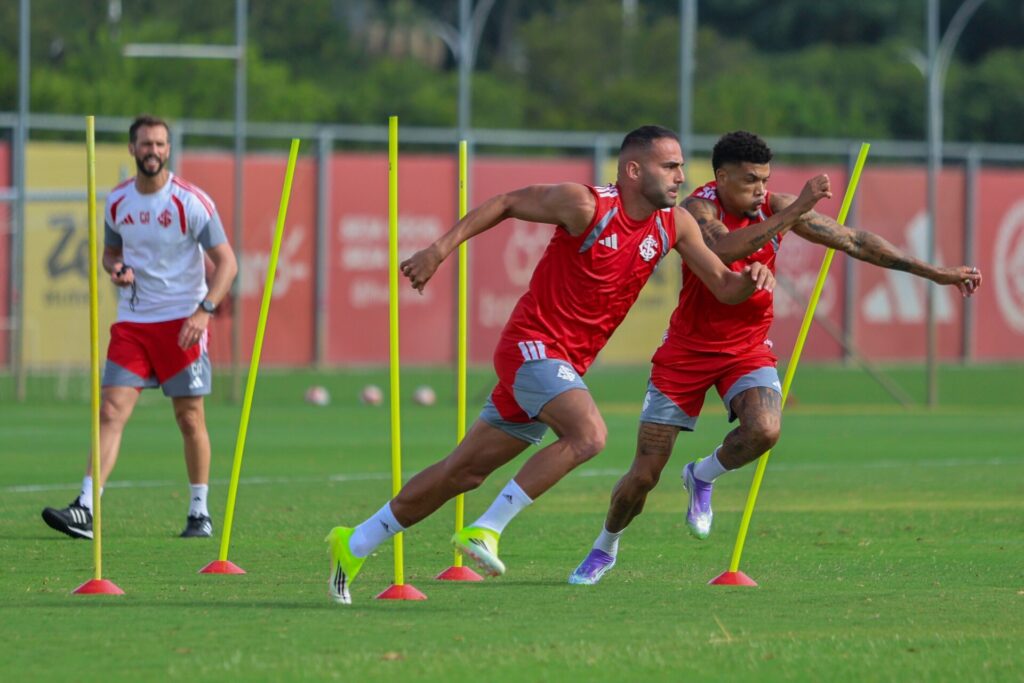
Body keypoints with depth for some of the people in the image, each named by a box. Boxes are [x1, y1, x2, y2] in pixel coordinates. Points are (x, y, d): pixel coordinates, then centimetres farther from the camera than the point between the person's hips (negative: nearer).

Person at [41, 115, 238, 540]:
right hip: (132, 321, 4)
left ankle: (200, 512, 15)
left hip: (182, 322, -4)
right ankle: (85, 511, -14)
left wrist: (205, 310, -22)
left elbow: (226, 261, -9)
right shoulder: (117, 202, 6)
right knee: (111, 412, -7)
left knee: (189, 417, 2)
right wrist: (115, 269, -3)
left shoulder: (190, 202, -9)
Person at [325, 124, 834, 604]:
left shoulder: (674, 225, 3)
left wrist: (751, 279, -17)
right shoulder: (585, 205, -15)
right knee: (588, 433, -30)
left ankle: (355, 544, 20)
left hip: (567, 365, 7)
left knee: (464, 472, 10)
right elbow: (506, 203, -4)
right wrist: (442, 248, -9)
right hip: (533, 343, -7)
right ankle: (486, 530, -21)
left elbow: (724, 289, 5)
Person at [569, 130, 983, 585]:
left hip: (747, 348, 2)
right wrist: (784, 219, -47)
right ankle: (605, 547, 28)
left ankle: (702, 478, 3)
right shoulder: (698, 207, -18)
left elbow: (854, 240, -6)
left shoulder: (776, 208, -7)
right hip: (688, 348, -2)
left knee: (764, 430, -29)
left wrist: (936, 273, -8)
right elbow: (723, 249, -40)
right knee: (644, 474, -2)